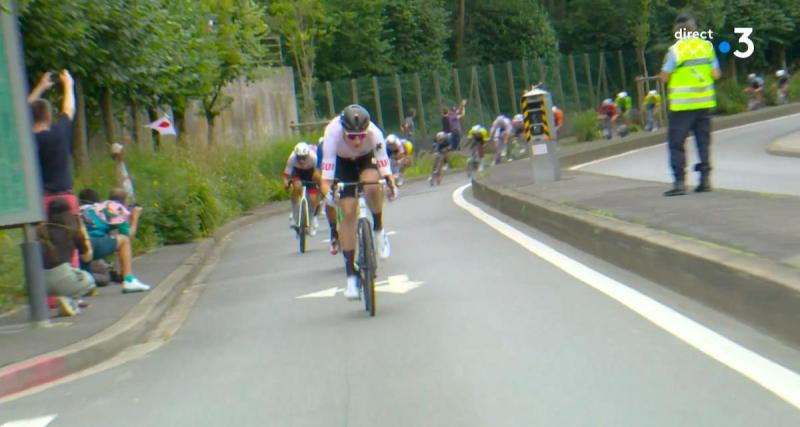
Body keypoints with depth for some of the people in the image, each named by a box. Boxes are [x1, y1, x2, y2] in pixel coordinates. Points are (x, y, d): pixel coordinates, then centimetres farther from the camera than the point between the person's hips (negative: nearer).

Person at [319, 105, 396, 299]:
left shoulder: (374, 133, -36)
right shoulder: (333, 131, -38)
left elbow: (383, 159, -40)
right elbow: (328, 163, -40)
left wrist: (390, 182, -56)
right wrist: (326, 187, -54)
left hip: (366, 160, 0)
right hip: (343, 164, 0)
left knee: (372, 186, -36)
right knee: (348, 213, -11)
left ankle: (378, 230, -6)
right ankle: (351, 274, -5)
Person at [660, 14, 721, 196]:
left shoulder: (676, 49, -11)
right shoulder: (707, 46, 4)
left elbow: (664, 77, -8)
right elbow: (716, 74, 3)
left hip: (682, 103, -5)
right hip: (705, 101, 5)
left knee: (677, 143, 1)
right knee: (703, 141, 13)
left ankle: (679, 182, -5)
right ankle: (705, 179, 12)